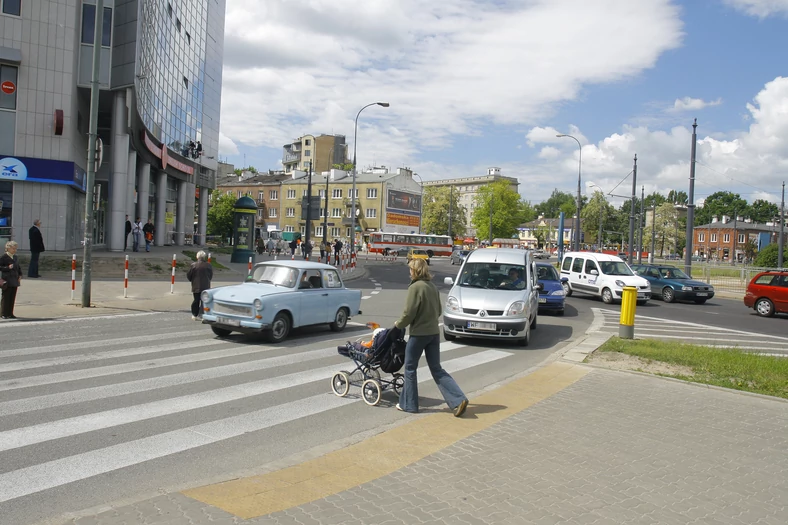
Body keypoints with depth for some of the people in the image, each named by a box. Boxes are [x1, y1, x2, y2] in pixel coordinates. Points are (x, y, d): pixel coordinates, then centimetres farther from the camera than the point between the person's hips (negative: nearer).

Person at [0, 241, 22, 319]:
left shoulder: (16, 257, 13)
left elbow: (18, 267, 21)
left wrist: (20, 276, 10)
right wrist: (8, 268, -21)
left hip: (15, 280, 6)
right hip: (7, 280, -6)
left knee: (12, 297, 8)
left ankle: (10, 313, 15)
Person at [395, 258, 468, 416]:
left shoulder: (415, 287, -15)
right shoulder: (433, 287, 9)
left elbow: (409, 313, -16)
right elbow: (439, 310, 16)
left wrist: (399, 324, 1)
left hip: (418, 334, -7)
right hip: (434, 333, 7)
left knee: (410, 368, 9)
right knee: (437, 369, 11)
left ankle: (408, 404, 18)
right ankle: (459, 400, 2)